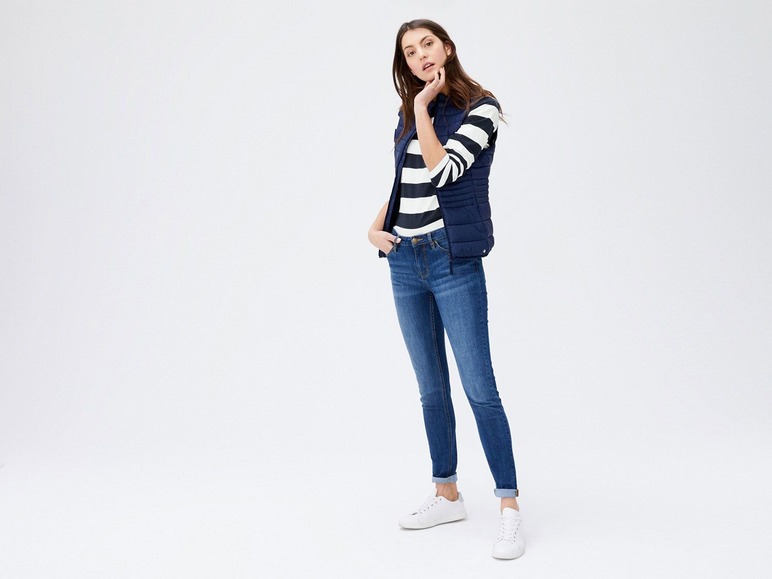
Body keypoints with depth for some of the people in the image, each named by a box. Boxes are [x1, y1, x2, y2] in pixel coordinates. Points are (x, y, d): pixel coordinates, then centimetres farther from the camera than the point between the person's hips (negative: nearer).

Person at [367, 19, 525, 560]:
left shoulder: (480, 108, -4)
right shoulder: (408, 114, 14)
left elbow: (442, 170, -17)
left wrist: (424, 108, -10)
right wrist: (375, 227, 6)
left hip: (454, 260, -6)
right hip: (405, 262, 6)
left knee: (480, 389, -8)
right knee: (431, 389, 11)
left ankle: (510, 507, 0)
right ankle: (447, 495, 23)